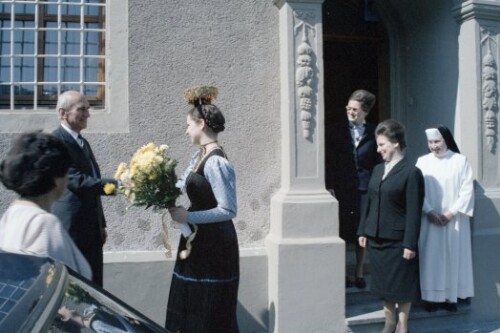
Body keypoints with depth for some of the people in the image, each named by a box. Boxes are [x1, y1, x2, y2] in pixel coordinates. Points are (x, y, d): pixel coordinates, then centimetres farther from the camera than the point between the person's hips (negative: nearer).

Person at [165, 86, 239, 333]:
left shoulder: (216, 162, -22)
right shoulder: (199, 156, 7)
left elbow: (228, 210, -24)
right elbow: (182, 185, 22)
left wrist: (188, 217, -21)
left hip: (214, 244, -9)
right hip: (199, 240, 9)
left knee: (210, 310, 5)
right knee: (191, 304, 19)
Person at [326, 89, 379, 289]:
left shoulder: (373, 133, 3)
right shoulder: (338, 130, 3)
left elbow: (378, 162, 5)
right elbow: (331, 160, 2)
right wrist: (330, 186, -4)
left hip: (365, 188, 1)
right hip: (342, 188, 0)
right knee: (342, 232, 4)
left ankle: (359, 274, 23)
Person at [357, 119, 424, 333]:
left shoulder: (411, 172, -11)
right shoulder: (378, 169, 10)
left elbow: (414, 212, -14)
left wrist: (410, 244, -16)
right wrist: (363, 231, 11)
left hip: (398, 241, -6)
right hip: (376, 238, 7)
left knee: (402, 284, 7)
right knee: (383, 283, 16)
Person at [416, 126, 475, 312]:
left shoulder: (460, 160, -2)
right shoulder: (422, 162, 2)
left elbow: (467, 189, -5)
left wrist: (451, 212, -13)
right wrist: (429, 212, -13)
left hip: (454, 220, -1)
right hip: (429, 219, 1)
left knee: (453, 258, 5)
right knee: (431, 258, 3)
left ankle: (451, 297, 15)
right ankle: (432, 297, 12)